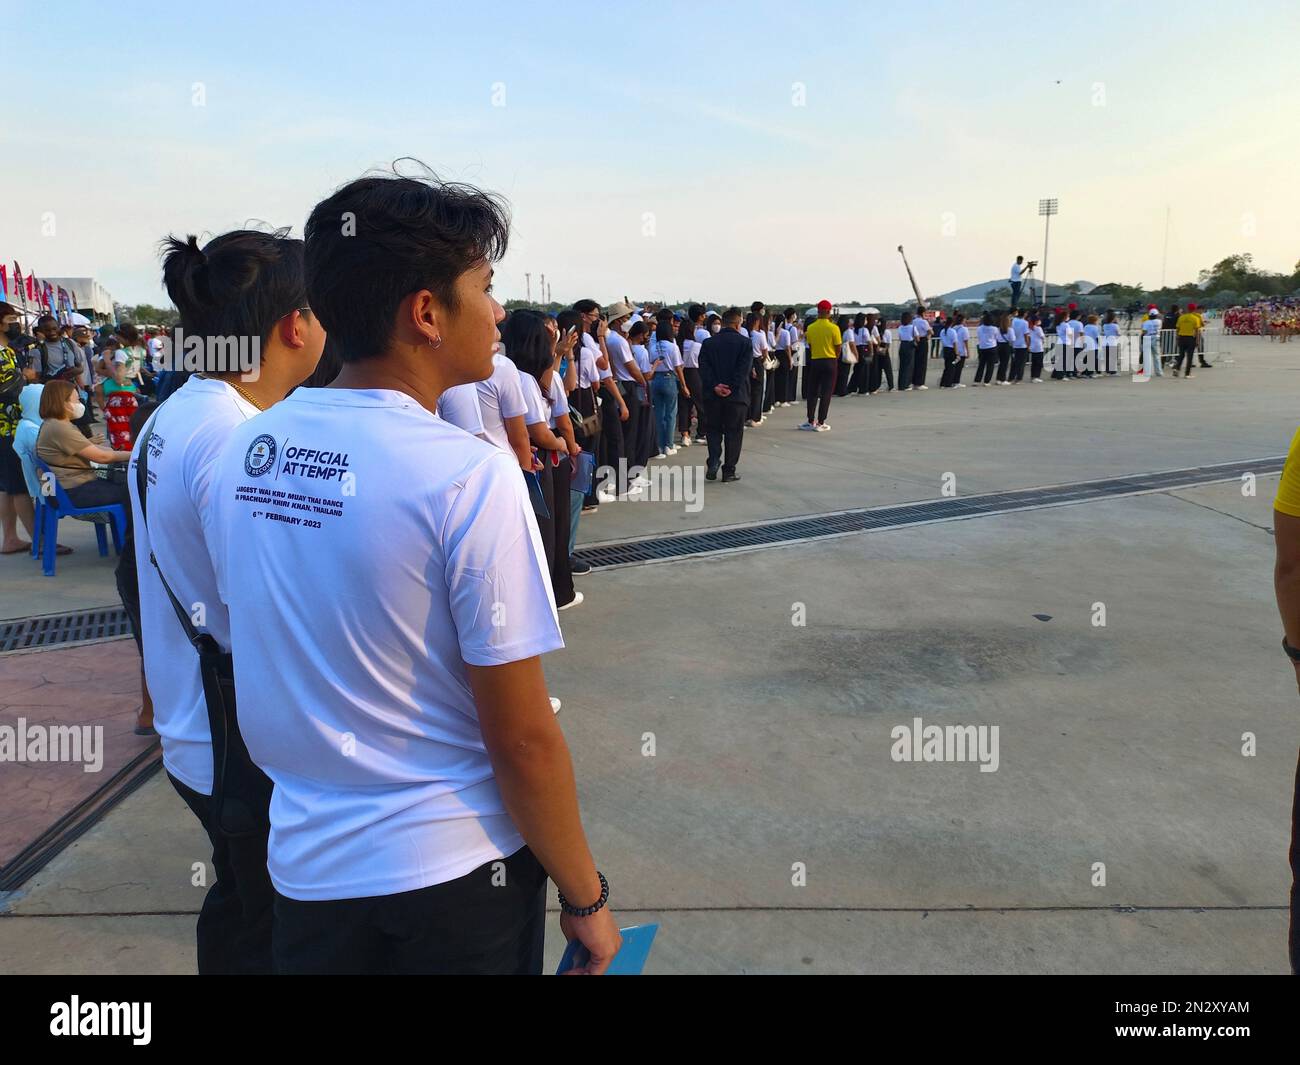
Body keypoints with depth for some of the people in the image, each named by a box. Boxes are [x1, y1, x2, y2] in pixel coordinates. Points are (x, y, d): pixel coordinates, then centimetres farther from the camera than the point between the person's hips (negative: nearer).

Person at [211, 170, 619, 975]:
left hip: (306, 856, 5)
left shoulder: (248, 450, -3)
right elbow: (523, 740, -19)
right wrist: (586, 897, -6)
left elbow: (269, 651, 8)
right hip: (451, 870, -5)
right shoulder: (469, 474, -22)